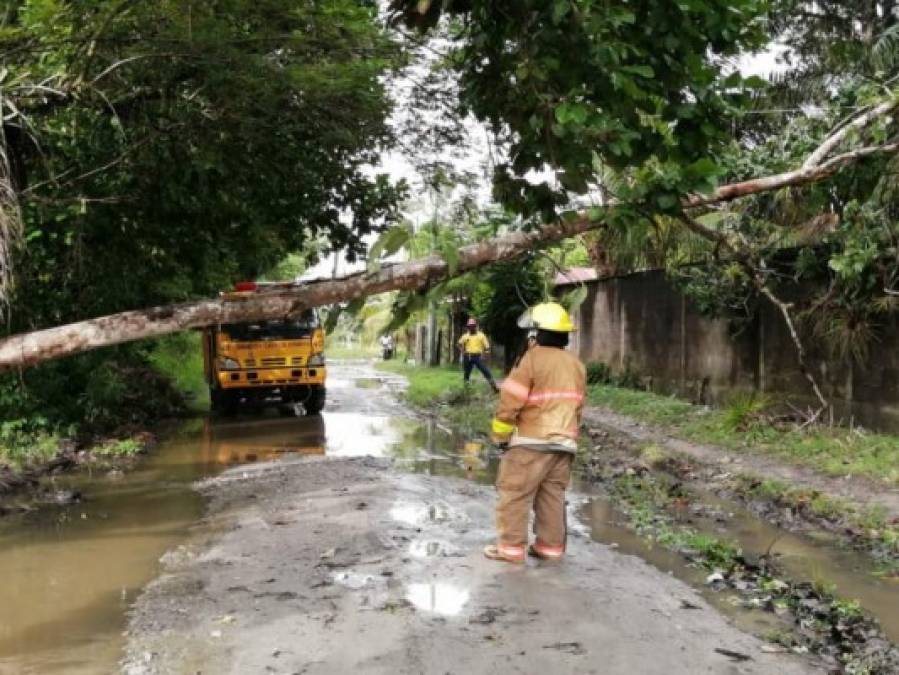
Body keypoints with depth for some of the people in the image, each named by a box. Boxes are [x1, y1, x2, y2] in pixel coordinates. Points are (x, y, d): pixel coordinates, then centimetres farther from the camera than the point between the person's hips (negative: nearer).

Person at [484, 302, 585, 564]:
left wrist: (500, 434, -1)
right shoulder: (576, 364, 11)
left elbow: (511, 401, -12)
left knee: (515, 493, 0)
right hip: (564, 442, 7)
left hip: (531, 441, -7)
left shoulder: (532, 358, -12)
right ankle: (551, 546, 15)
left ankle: (511, 547, 2)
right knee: (553, 495, 12)